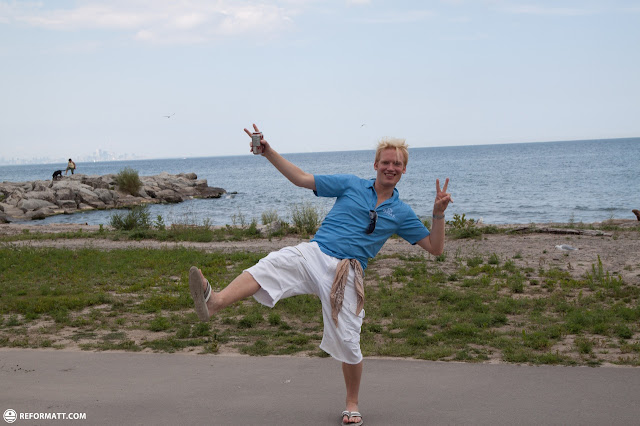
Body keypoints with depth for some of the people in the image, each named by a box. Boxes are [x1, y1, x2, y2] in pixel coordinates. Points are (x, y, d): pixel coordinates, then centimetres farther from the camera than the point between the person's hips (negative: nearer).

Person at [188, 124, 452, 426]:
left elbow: (435, 248, 14)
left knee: (347, 344, -3)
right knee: (268, 266, -29)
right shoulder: (352, 185, 13)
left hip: (346, 273, 0)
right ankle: (214, 302, -53)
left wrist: (438, 213, -2)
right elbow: (302, 179, 12)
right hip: (313, 254, 0)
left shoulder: (401, 213, 14)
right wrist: (268, 153, 4)